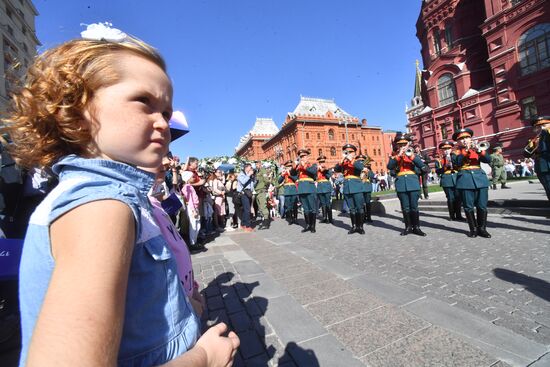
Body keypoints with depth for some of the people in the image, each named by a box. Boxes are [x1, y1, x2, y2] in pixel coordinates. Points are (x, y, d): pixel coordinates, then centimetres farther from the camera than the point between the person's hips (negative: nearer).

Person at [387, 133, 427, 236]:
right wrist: (398, 156, -19)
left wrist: (411, 155, -20)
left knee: (414, 207, 2)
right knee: (405, 208, 6)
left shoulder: (412, 153, 8)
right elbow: (389, 167, -12)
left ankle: (416, 227, 13)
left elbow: (422, 165, -8)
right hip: (401, 183, 0)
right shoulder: (394, 155, 7)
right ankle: (408, 227, 16)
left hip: (413, 182, 0)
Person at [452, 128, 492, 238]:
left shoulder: (477, 149, 15)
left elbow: (488, 160, 1)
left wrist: (479, 150, -13)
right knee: (468, 207, 0)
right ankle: (473, 229, 11)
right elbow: (456, 163, -13)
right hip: (465, 180, -2)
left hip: (480, 178, 3)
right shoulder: (456, 152, 7)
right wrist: (466, 150, -16)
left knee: (482, 206, 3)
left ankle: (482, 228, 15)